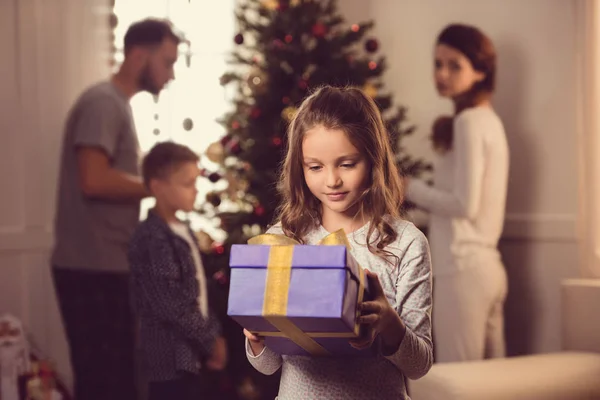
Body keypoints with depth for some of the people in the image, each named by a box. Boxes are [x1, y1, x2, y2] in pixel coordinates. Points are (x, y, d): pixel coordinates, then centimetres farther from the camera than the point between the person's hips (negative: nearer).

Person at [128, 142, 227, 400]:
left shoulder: (183, 232, 14)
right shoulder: (152, 238, -17)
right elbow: (170, 304, -21)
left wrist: (214, 335, 7)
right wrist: (210, 339, -13)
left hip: (196, 355, 10)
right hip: (171, 359, -10)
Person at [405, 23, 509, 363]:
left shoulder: (468, 121, -11)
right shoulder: (489, 120, 16)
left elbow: (465, 203, -17)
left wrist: (411, 189, -6)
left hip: (463, 269, -9)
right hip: (487, 267, 9)